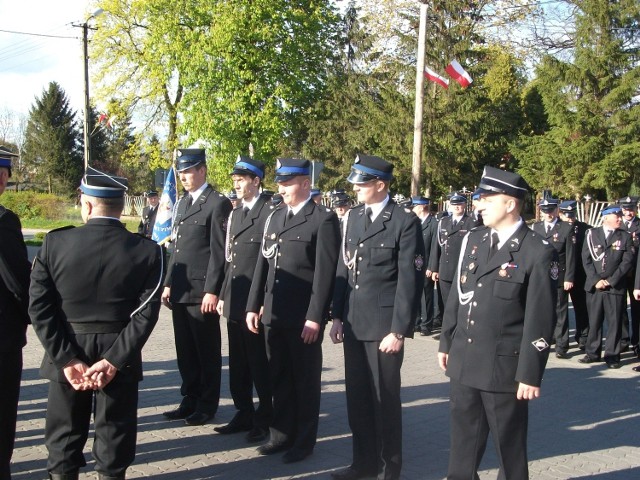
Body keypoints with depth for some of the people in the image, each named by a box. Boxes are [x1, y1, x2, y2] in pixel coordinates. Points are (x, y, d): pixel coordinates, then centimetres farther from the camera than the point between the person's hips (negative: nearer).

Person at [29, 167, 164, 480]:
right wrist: (113, 360, -14)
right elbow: (146, 313, -15)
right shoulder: (147, 251, -9)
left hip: (66, 356, 1)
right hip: (120, 356, 0)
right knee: (114, 431, 14)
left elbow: (39, 307, -11)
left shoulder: (54, 243, -9)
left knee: (65, 431, 17)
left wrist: (66, 359, -12)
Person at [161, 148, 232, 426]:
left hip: (202, 291, -8)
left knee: (207, 351, 4)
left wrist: (212, 291, -16)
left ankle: (207, 406, 14)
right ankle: (190, 401, 24)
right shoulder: (183, 203, 17)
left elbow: (219, 252, -13)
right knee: (185, 351, 13)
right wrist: (169, 283, 14)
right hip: (180, 291, 8)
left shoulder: (218, 203, -9)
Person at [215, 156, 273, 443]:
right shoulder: (234, 214, 14)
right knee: (238, 363, 14)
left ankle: (265, 419, 14)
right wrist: (223, 295, 14)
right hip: (234, 301, 8)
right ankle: (244, 414, 26)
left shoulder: (270, 212, -11)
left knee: (260, 363, 2)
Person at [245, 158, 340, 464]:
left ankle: (304, 441, 19)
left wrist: (315, 317, -17)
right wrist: (253, 306, 10)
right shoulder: (274, 217, 13)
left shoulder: (324, 219, -8)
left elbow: (325, 272, -13)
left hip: (304, 317, -6)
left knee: (305, 380, 7)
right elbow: (263, 263, 13)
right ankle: (282, 433, 27)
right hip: (273, 314, 6)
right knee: (279, 378, 14)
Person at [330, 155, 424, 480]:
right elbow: (344, 269, 12)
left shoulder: (405, 222, -10)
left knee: (385, 397, 6)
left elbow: (409, 280, -12)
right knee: (357, 395, 13)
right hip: (354, 323, 6)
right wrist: (337, 316, 9)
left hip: (384, 325, -6)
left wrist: (399, 330, -14)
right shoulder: (354, 216, 10)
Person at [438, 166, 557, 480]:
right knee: (463, 436, 18)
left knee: (509, 443, 9)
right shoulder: (473, 241, 8)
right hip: (463, 361, 6)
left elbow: (540, 320, -13)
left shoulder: (538, 253, -12)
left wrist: (530, 374, -13)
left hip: (504, 366, -6)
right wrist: (446, 343, 14)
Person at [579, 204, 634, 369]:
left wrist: (610, 281, -8)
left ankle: (612, 355, 8)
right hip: (594, 286, 1)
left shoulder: (625, 237, 6)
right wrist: (596, 280, -7)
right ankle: (593, 353, 16)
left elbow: (627, 261, -1)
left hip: (616, 287, -1)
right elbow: (586, 259, 3)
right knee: (594, 321, 6)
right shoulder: (592, 234, 7)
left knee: (614, 323, 0)